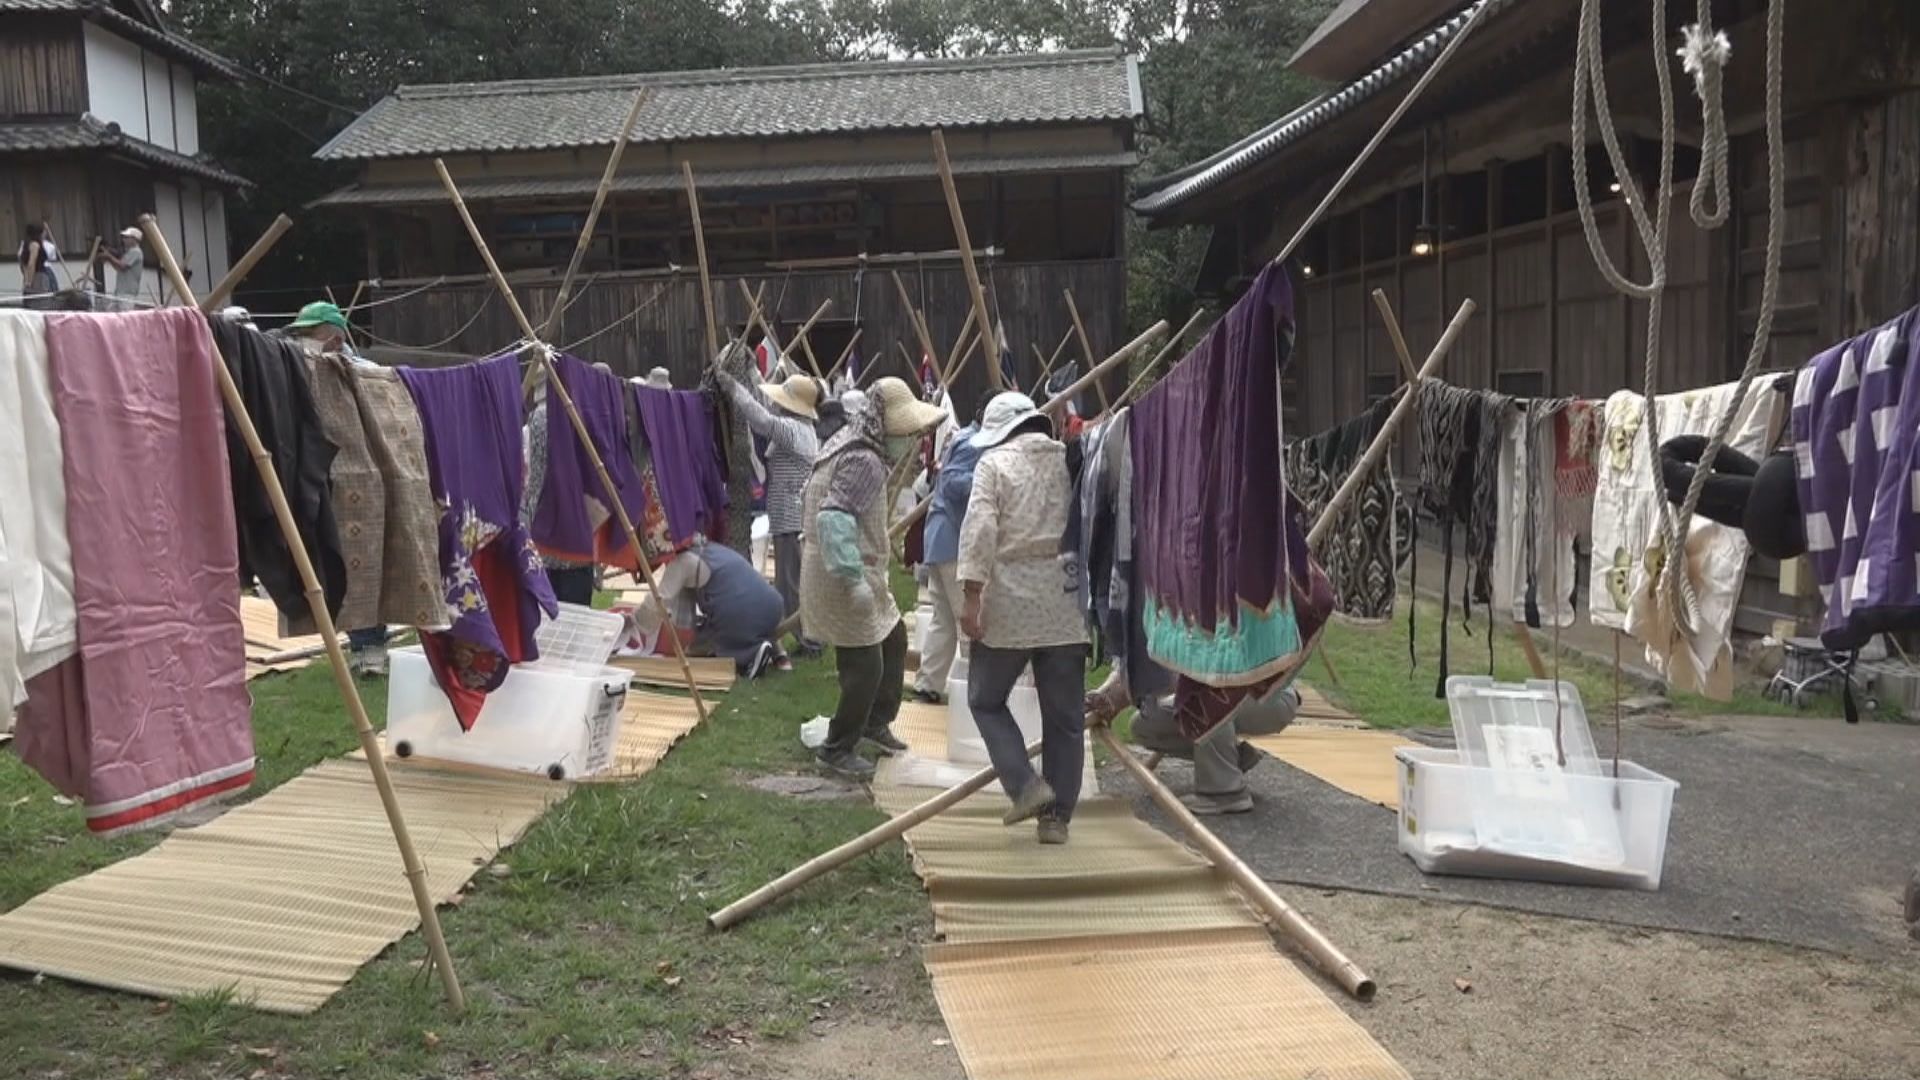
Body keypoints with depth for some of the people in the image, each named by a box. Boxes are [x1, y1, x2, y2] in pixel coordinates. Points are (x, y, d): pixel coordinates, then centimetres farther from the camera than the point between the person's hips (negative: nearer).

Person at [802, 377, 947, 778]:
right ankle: (838, 750, 10)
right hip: (844, 580, -11)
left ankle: (876, 722, 37)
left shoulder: (845, 442, 10)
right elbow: (834, 518, -34)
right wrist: (853, 578, -37)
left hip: (860, 574, 11)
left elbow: (812, 504, 21)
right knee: (865, 667, -5)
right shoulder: (864, 461, -23)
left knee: (894, 641, 23)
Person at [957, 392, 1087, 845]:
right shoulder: (1071, 462, 11)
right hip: (1066, 602, 4)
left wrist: (972, 594, -12)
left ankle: (1026, 786, 0)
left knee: (986, 699, 13)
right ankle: (1056, 815, 13)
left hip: (1011, 602, -4)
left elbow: (979, 530, -12)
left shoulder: (995, 463, -1)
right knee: (1064, 715, 9)